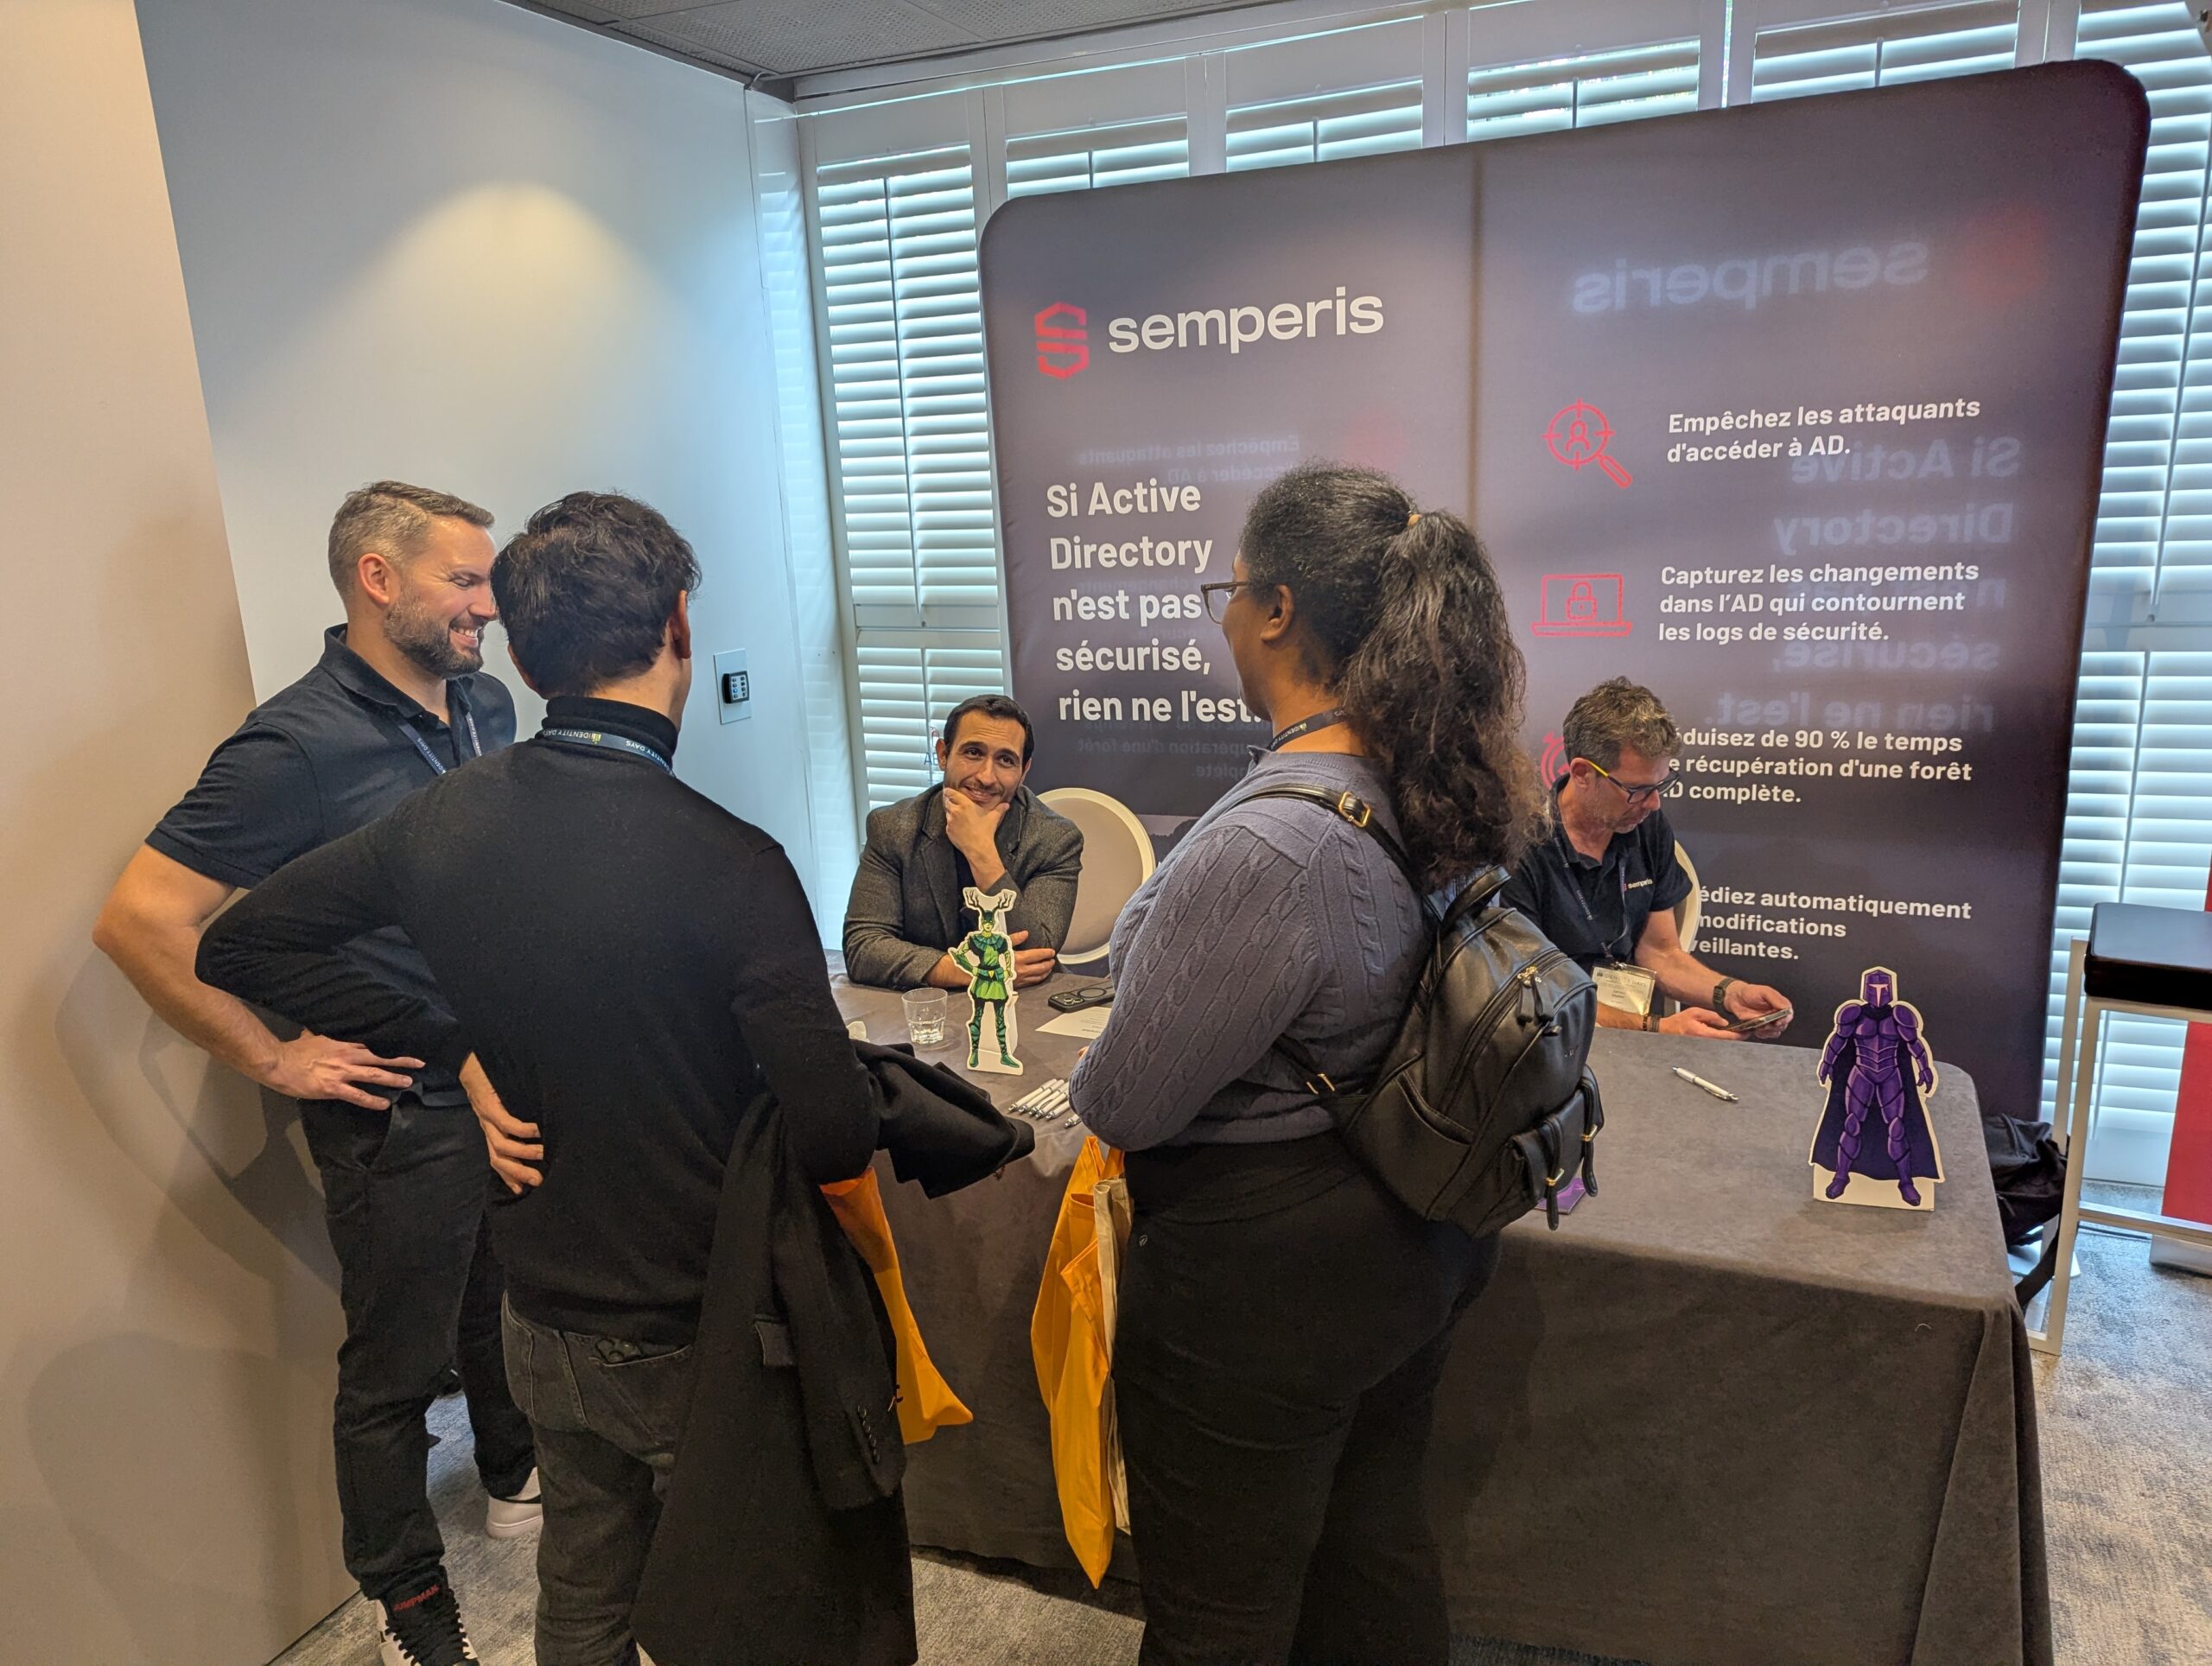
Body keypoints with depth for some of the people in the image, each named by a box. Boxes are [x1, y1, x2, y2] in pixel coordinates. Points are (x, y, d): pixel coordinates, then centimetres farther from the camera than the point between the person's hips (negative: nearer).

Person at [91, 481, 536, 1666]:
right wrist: (273, 1059, -16)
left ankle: (516, 1481, 50)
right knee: (396, 1367, 12)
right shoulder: (299, 746, -21)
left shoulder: (486, 705, 2)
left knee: (507, 1309, 25)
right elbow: (139, 921, -21)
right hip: (401, 1111, -7)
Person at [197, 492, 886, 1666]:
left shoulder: (444, 819, -8)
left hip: (542, 1316, 5)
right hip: (697, 1339, -5)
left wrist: (458, 1051, 1)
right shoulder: (726, 864, -28)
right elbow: (834, 1140, -30)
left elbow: (240, 947, 6)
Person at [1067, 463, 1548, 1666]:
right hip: (1414, 1252, 8)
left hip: (1259, 1282, -8)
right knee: (1375, 1551, 28)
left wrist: (1090, 1077, 1)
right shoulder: (1444, 798, -5)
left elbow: (1125, 1105, -22)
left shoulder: (1264, 846, -32)